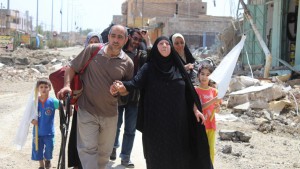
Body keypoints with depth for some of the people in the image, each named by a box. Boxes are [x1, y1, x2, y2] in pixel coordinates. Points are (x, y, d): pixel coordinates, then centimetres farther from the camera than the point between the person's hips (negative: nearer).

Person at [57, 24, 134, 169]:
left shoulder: (127, 63, -1)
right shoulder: (92, 50, -7)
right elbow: (72, 67, 1)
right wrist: (67, 85, -13)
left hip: (110, 114, 3)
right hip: (87, 111, -3)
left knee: (105, 152, 16)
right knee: (88, 149, -5)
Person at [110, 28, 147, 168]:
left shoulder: (141, 55, 4)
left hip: (134, 96, 2)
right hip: (118, 94, -2)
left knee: (130, 129, 8)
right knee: (116, 124, 16)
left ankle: (125, 157, 19)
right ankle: (114, 146, 40)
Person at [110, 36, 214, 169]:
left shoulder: (177, 67, 7)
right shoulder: (149, 67, -1)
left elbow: (188, 91, 10)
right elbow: (135, 82, -17)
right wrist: (122, 86, -37)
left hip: (177, 120, 3)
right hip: (156, 121, -2)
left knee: (179, 155, 6)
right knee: (158, 156, 4)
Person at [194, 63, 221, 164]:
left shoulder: (213, 91, 5)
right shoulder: (195, 90, -8)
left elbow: (217, 108, 11)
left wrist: (217, 108, -13)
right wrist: (213, 101, -26)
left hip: (211, 124, 4)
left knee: (211, 150, 11)